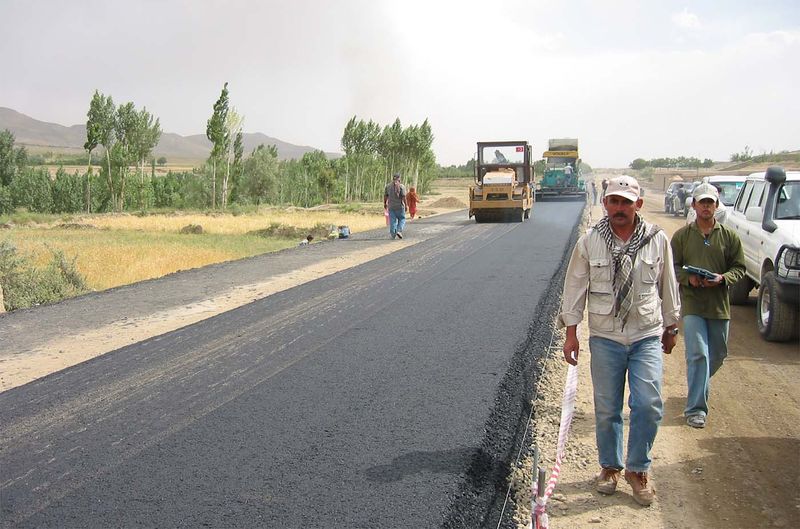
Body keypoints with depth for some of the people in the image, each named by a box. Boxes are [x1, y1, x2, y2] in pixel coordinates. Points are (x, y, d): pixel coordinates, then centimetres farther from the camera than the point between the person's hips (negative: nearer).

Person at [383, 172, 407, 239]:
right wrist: (405, 205, -4)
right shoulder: (401, 186, -7)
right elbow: (404, 197, -11)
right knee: (402, 219, 11)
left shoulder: (388, 186, 3)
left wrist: (385, 204, 17)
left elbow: (385, 196, 6)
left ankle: (393, 234, 4)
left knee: (392, 220, 6)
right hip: (399, 206, -3)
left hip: (391, 206, 3)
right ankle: (399, 231, -6)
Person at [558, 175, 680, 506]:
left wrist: (670, 327, 17)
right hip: (605, 338, 0)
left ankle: (637, 469, 13)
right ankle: (610, 467, 28)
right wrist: (571, 332, 0)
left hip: (647, 336, 0)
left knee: (649, 405, -8)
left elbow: (668, 287, 11)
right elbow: (575, 287, 2)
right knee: (607, 409, 8)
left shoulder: (657, 240, 0)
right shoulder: (589, 242, -2)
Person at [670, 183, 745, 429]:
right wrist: (688, 278, -16)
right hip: (692, 304, -3)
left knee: (717, 355, 15)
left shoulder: (729, 236, 5)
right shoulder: (682, 235, 2)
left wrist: (723, 278, -14)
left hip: (719, 305, 3)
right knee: (698, 355, -12)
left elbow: (739, 267, 6)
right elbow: (671, 267, 4)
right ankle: (696, 408, -7)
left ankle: (697, 387, 43)